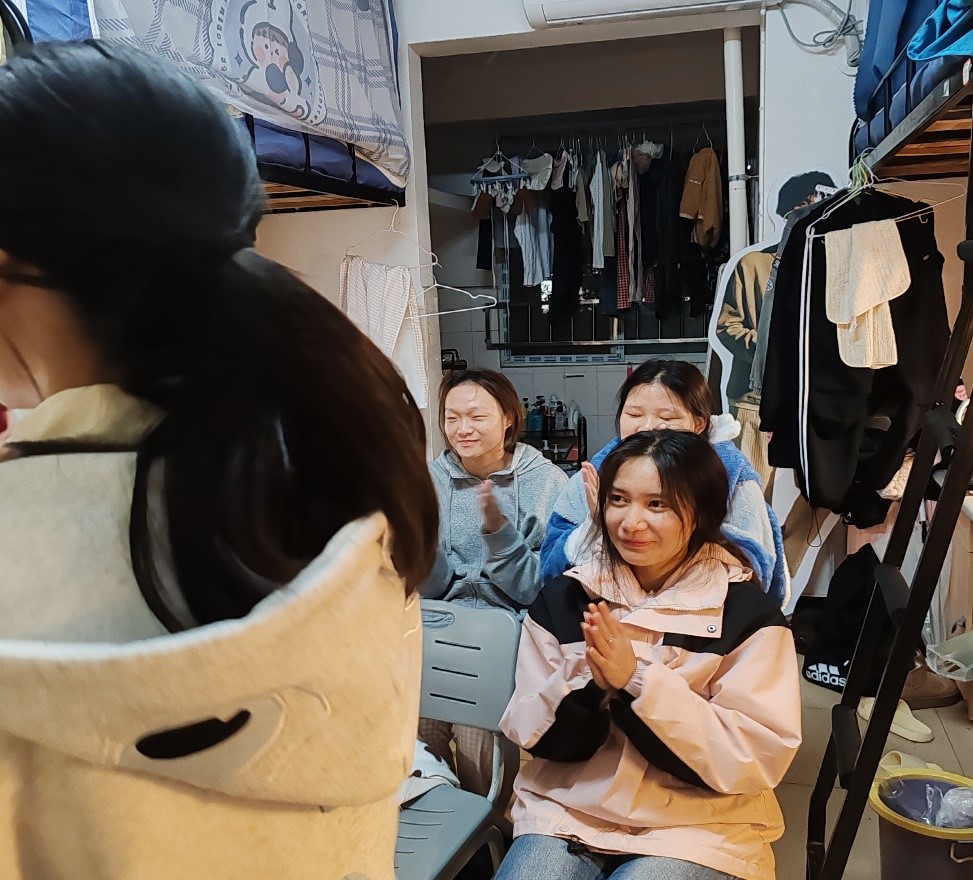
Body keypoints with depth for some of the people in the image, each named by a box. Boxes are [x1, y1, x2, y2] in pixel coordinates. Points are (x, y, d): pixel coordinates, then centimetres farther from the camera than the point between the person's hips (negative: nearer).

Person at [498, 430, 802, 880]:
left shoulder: (747, 613, -6)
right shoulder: (563, 598, 1)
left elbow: (759, 756, -13)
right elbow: (532, 734, 0)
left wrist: (639, 679, -22)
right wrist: (586, 683, -20)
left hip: (697, 831, -1)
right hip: (564, 816, 2)